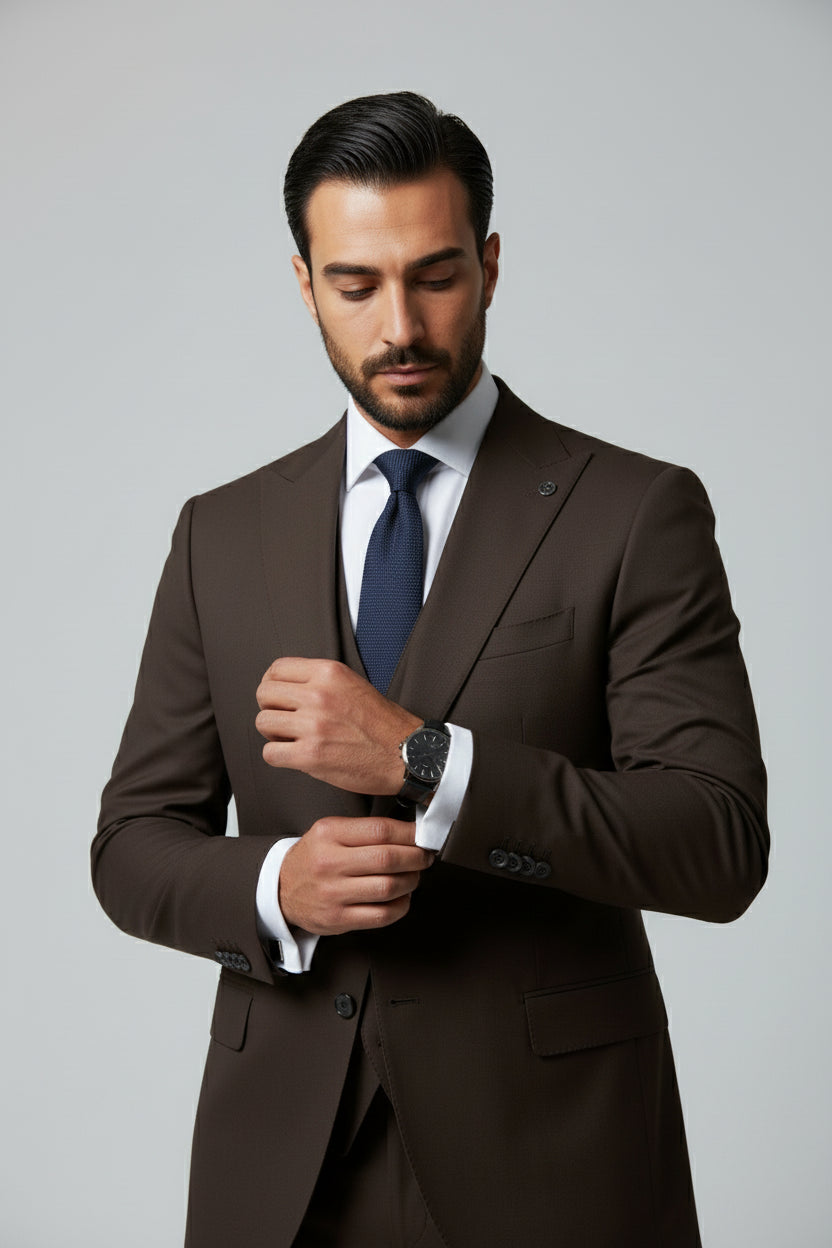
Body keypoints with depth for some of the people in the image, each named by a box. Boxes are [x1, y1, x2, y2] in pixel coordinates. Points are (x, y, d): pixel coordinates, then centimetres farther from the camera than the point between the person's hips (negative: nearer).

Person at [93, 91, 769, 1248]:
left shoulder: (636, 513, -6)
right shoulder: (222, 535, 5)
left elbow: (722, 847, -13)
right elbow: (133, 846, 7)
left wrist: (423, 761, -23)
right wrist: (276, 884, -14)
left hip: (542, 1155, -2)